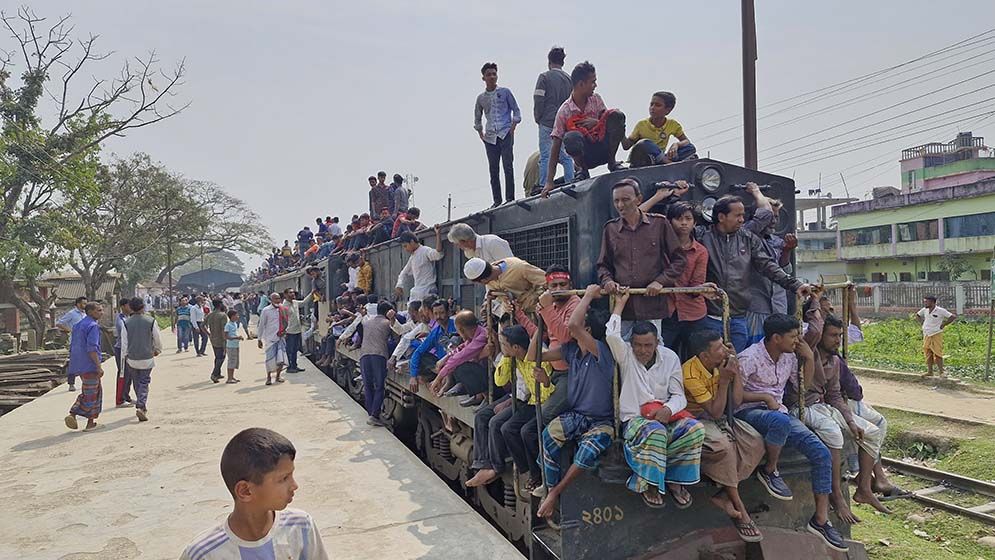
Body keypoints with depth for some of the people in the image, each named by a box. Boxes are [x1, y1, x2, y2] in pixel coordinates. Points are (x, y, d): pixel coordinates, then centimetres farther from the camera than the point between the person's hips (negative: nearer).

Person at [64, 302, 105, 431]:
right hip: (89, 365, -9)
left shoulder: (77, 325, 14)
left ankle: (72, 414, 7)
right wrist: (99, 366, -22)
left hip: (78, 365, 9)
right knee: (91, 394, 2)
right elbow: (92, 348, -23)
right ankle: (90, 423, 8)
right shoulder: (93, 326, -15)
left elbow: (72, 346, 19)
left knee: (88, 392, 20)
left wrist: (72, 364, 24)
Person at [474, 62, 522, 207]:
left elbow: (516, 111, 6)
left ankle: (510, 198, -5)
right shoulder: (481, 98, 12)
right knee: (493, 169, 2)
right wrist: (480, 133, 13)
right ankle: (497, 200, 6)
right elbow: (477, 118, 23)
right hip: (490, 137, 3)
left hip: (505, 134, -3)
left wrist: (512, 128, -5)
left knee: (508, 166, -7)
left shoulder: (505, 92, 5)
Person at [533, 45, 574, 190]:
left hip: (548, 122, -4)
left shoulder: (544, 77, -5)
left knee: (545, 156, -2)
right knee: (567, 156, 10)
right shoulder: (569, 78, 9)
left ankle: (543, 186, -2)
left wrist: (538, 118, 5)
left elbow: (539, 100, -8)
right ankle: (570, 183, 9)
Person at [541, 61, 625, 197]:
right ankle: (582, 169, -9)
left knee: (616, 115, -18)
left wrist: (597, 122, -17)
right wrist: (549, 181, -17)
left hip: (603, 149, 3)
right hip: (584, 156, -3)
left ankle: (612, 162, -9)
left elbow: (612, 124, 8)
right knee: (571, 137, -37)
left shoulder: (596, 100, 4)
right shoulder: (564, 111, -9)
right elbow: (555, 147, -11)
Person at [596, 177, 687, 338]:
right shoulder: (610, 228, 11)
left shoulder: (659, 223, 4)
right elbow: (603, 265, 18)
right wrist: (607, 280, -3)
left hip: (652, 303, -2)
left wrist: (660, 281, -7)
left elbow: (679, 259, 6)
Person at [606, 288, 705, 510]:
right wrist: (620, 303, -11)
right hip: (634, 419, -3)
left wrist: (667, 409, -19)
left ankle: (675, 479, -10)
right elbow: (611, 335, -23)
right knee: (655, 431, -38)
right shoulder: (626, 354, -1)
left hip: (664, 416, 3)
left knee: (696, 429, -27)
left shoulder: (670, 357, 6)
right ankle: (649, 484, -16)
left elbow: (679, 395, 5)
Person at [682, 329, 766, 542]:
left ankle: (724, 495, -13)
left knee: (755, 442, -16)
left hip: (718, 417, 7)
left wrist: (736, 372, -13)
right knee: (724, 445, -34)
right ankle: (739, 508, -17)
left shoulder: (720, 363, -3)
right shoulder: (690, 373, -24)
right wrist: (724, 380, -28)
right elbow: (715, 412, -24)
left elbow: (736, 402, -4)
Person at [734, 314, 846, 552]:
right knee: (781, 421, -43)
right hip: (750, 411, -7)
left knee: (822, 453, -11)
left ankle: (820, 520, -1)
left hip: (778, 411, 7)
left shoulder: (789, 357, 9)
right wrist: (765, 397, -17)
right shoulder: (749, 358, -13)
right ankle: (770, 471, -14)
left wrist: (809, 358, 9)